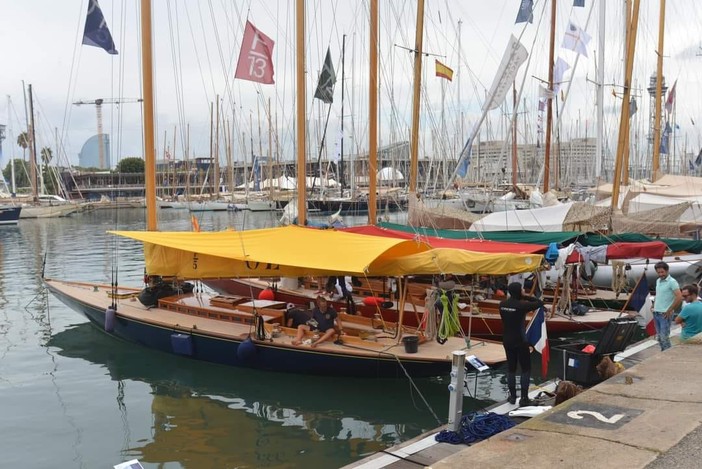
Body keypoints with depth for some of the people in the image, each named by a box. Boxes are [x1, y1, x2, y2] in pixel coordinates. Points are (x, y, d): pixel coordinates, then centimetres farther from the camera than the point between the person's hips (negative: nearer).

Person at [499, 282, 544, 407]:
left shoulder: (503, 304, 0)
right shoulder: (521, 305, -19)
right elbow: (540, 303, -10)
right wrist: (526, 297, -4)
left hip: (507, 341, 6)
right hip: (520, 341, -6)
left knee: (511, 368, 15)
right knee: (526, 369, 4)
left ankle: (512, 396, 20)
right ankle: (524, 399, 3)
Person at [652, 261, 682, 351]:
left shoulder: (672, 282, -12)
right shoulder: (658, 281, 12)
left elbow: (679, 298, -20)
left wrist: (669, 311, -16)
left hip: (665, 315, -8)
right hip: (656, 313, 8)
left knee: (664, 338, -8)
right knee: (659, 337, 13)